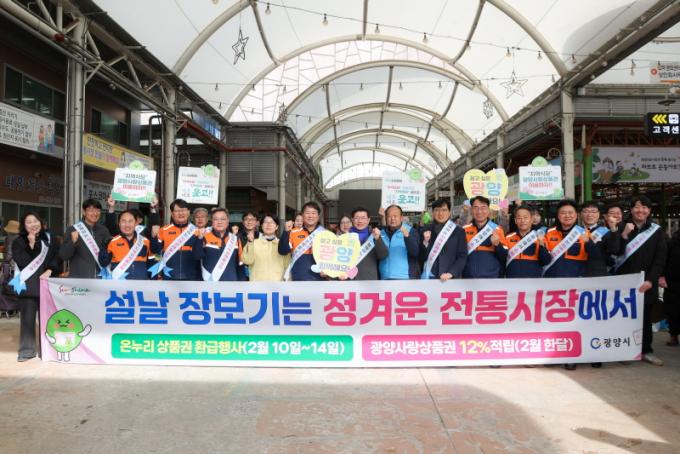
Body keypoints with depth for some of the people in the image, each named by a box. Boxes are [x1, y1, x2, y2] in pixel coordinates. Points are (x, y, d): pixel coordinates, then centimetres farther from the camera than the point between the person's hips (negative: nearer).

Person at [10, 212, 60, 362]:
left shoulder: (49, 239, 11)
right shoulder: (18, 242, 4)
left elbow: (57, 258, 9)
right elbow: (22, 262, -8)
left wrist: (49, 271, -7)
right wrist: (31, 245, -14)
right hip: (27, 285, -1)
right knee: (27, 318, -1)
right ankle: (27, 349, 7)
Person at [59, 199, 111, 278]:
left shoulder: (103, 230, 8)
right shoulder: (73, 230, -3)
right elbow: (63, 256, -6)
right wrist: (73, 242, -24)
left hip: (99, 279, 4)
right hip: (78, 279, -3)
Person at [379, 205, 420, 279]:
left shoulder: (411, 231, 0)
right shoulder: (382, 233, 11)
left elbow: (415, 252, -15)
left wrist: (407, 236, -28)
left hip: (405, 279, -4)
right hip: (385, 278, 4)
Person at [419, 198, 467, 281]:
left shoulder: (459, 231, 5)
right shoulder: (426, 230, 6)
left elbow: (462, 257, 2)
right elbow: (421, 257, 6)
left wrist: (451, 273, -10)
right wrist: (425, 242, -11)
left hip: (451, 279, 0)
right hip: (429, 277, 1)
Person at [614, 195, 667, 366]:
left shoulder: (657, 231, 5)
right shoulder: (622, 229, 6)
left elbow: (660, 258, -2)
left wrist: (651, 280, -13)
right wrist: (624, 235, -16)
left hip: (646, 282, 1)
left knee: (645, 317, 10)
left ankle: (646, 350, 20)